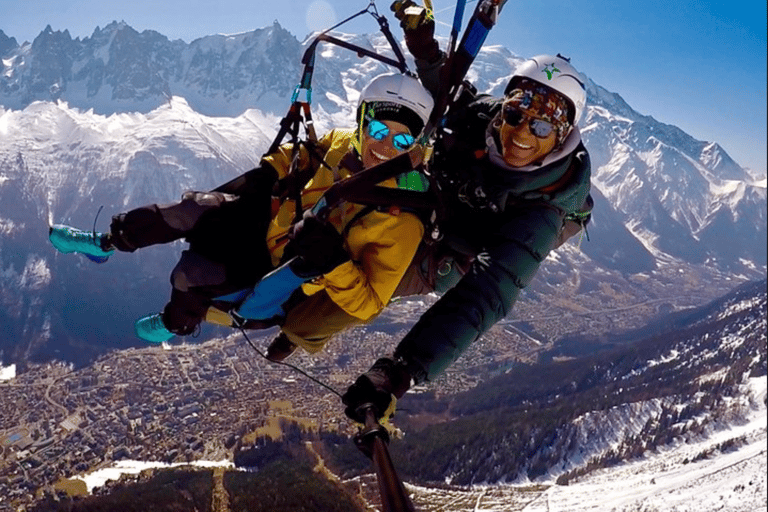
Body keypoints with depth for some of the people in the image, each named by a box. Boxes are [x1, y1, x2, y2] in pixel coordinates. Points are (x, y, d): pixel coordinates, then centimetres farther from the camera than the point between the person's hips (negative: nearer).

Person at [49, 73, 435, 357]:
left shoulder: (401, 222, -28)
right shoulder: (342, 144, -11)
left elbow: (368, 304, -28)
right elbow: (297, 158, 12)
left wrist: (333, 263, -43)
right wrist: (268, 175, -3)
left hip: (283, 287, -5)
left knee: (192, 275, -18)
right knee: (197, 209, -10)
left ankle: (177, 325, 18)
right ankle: (107, 242, 16)